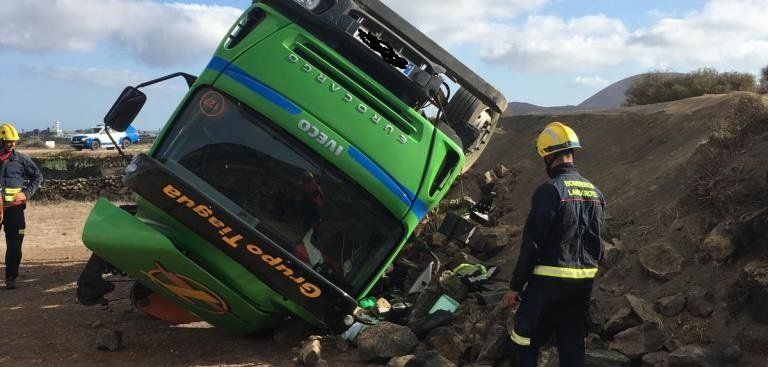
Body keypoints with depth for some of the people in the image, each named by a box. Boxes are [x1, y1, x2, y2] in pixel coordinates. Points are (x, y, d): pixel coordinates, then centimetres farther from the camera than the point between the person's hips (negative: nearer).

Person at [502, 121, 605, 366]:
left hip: (548, 282, -7)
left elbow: (532, 243, -15)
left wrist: (515, 286, -9)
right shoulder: (595, 192, 8)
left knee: (527, 345, 6)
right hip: (584, 282, 7)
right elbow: (596, 242, 14)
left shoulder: (550, 190, -14)